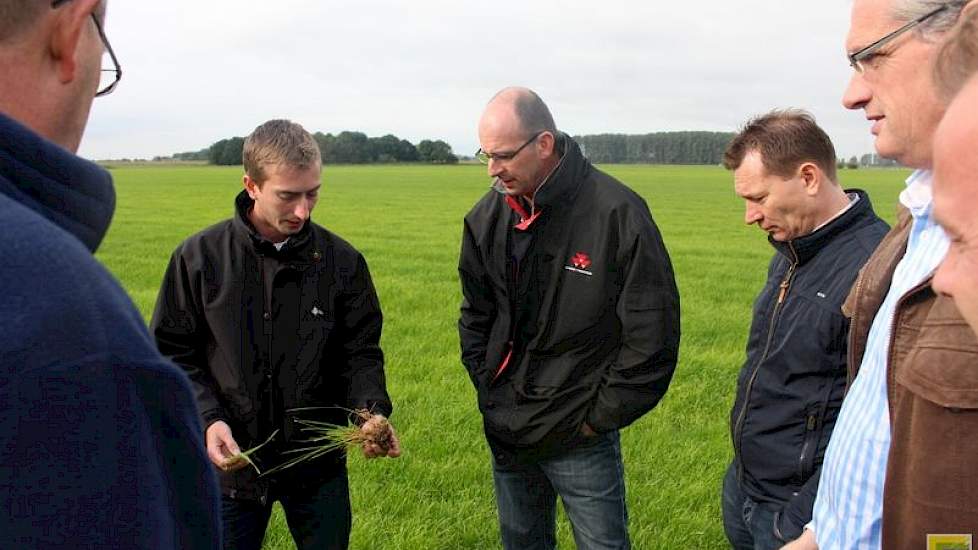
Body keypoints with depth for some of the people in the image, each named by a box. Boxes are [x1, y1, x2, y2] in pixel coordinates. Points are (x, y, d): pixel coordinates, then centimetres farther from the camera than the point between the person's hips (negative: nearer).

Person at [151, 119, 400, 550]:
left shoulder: (342, 261, -6)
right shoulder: (199, 257, -8)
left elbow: (360, 352, -1)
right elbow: (173, 352, -3)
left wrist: (372, 410, -19)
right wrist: (207, 418, -17)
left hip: (319, 464, 1)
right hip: (231, 463, -1)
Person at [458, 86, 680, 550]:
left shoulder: (617, 213, -19)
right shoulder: (487, 217, -1)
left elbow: (652, 333, -17)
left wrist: (601, 416, -12)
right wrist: (486, 385, 6)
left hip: (580, 438, -5)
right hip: (505, 431, 5)